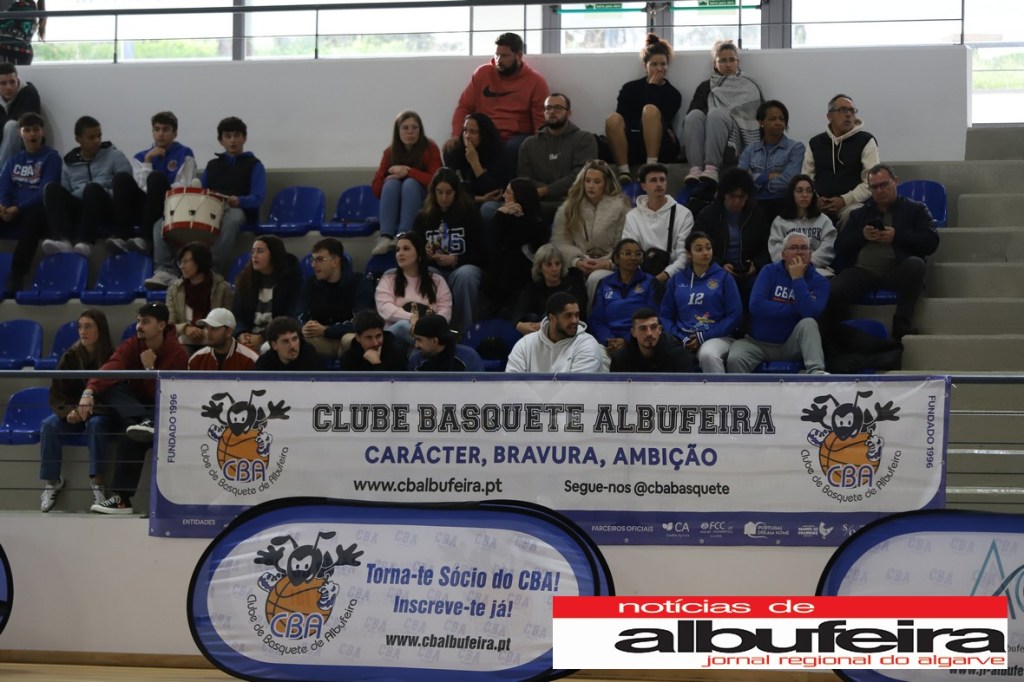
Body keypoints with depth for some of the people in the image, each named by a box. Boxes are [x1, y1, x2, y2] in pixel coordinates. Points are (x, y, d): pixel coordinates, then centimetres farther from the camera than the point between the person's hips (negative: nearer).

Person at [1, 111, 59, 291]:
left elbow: (45, 191, -10)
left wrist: (19, 208, -23)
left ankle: (16, 275, -45)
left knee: (31, 217, -39)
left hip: (38, 211, -5)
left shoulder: (51, 157, 3)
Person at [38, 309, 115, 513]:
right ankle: (52, 481, -17)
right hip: (72, 413, 3)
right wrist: (69, 412, -19)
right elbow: (57, 394, 2)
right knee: (49, 425, -25)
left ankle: (97, 480, -26)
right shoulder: (71, 356, 0)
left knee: (96, 424, -36)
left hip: (102, 413, -3)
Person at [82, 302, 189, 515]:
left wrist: (150, 368, -26)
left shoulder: (178, 354, -14)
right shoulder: (131, 346, -5)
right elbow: (109, 369, -25)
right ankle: (143, 423, -43)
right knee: (107, 388, -26)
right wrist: (89, 391, -42)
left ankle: (122, 498, -34)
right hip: (133, 404, 5)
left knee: (134, 436, -37)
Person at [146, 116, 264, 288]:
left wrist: (238, 201, -27)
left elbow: (258, 198, -5)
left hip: (239, 211, -5)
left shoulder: (253, 165, 10)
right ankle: (164, 272, -33)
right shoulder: (212, 165, 27)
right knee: (162, 223, -16)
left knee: (231, 220, -45)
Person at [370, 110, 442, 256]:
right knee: (392, 183, -26)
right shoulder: (390, 153, 1)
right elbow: (377, 189, -2)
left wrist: (409, 172, -24)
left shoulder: (430, 149, -6)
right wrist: (392, 176, -21)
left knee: (410, 183, -29)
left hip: (424, 206, -2)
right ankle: (386, 237, -43)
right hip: (394, 207, 2)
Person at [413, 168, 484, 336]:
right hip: (435, 270, 2)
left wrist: (454, 260, -18)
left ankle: (464, 332, -28)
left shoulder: (469, 213, 1)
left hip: (465, 267, -1)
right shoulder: (423, 217, 10)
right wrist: (425, 255, -11)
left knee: (464, 275, -40)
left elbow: (479, 253, -2)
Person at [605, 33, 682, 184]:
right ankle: (623, 172, -37)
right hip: (631, 147, 1)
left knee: (650, 110, -28)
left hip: (660, 148, -1)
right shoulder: (630, 88, 12)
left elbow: (663, 122, -8)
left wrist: (653, 89, -4)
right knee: (613, 119, -28)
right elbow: (623, 121, 0)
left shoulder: (673, 95, 9)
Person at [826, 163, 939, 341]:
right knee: (834, 292, -32)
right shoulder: (860, 214, 29)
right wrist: (861, 235, -1)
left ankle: (902, 325, -30)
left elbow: (931, 242, 5)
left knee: (915, 264, -38)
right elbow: (840, 245, 18)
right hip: (861, 269, 1)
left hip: (896, 270, -1)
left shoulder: (915, 209, 20)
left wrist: (897, 236, -6)